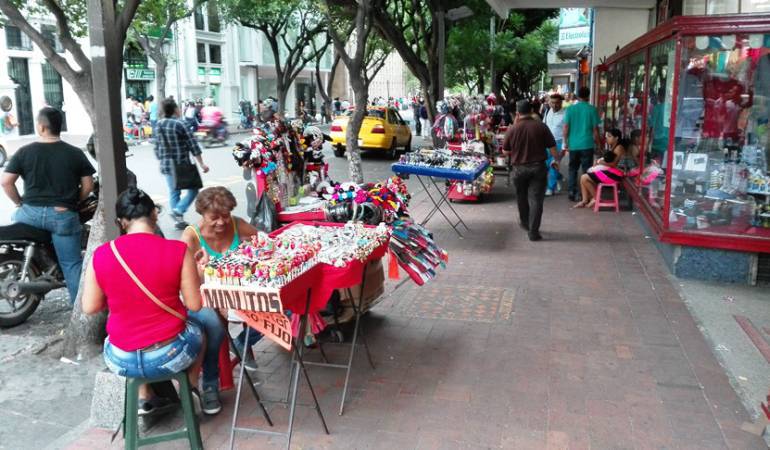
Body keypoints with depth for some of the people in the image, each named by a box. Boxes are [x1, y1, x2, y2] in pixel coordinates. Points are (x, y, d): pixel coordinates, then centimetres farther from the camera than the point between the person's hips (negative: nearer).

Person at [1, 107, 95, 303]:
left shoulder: (24, 152, 0)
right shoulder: (75, 153, 0)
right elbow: (88, 185, 0)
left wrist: (19, 203, 10)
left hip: (31, 212, 1)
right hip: (63, 215, 0)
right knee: (72, 263, 4)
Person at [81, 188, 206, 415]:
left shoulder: (101, 255, -10)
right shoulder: (177, 250, -16)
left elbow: (90, 307, 0)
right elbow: (194, 304, -9)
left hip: (121, 360, 2)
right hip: (170, 355, -2)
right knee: (198, 331, 33)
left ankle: (143, 398, 33)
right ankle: (190, 389, 35)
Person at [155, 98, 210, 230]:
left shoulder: (159, 125, 5)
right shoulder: (179, 124, -14)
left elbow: (157, 147, 11)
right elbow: (193, 145, -14)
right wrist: (201, 164, -11)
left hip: (166, 165, 6)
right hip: (182, 164, -6)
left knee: (173, 192, 14)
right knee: (193, 189, 7)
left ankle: (179, 220, 13)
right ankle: (179, 210, -10)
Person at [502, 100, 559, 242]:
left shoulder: (512, 129, -7)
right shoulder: (541, 126, -6)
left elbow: (505, 151, 2)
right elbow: (552, 146, 0)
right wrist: (555, 160, 15)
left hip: (519, 168, 1)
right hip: (538, 167, -1)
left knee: (522, 197, 21)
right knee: (536, 199, 2)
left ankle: (525, 222, 39)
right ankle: (533, 231, 0)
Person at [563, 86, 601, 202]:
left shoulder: (570, 109, 0)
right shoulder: (592, 109, -4)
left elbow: (566, 127, -1)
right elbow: (595, 128, -2)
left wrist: (566, 142, 8)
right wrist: (598, 143, 8)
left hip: (573, 145, 2)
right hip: (587, 145, -2)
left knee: (573, 170, 12)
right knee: (587, 170, 5)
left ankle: (572, 194, 12)